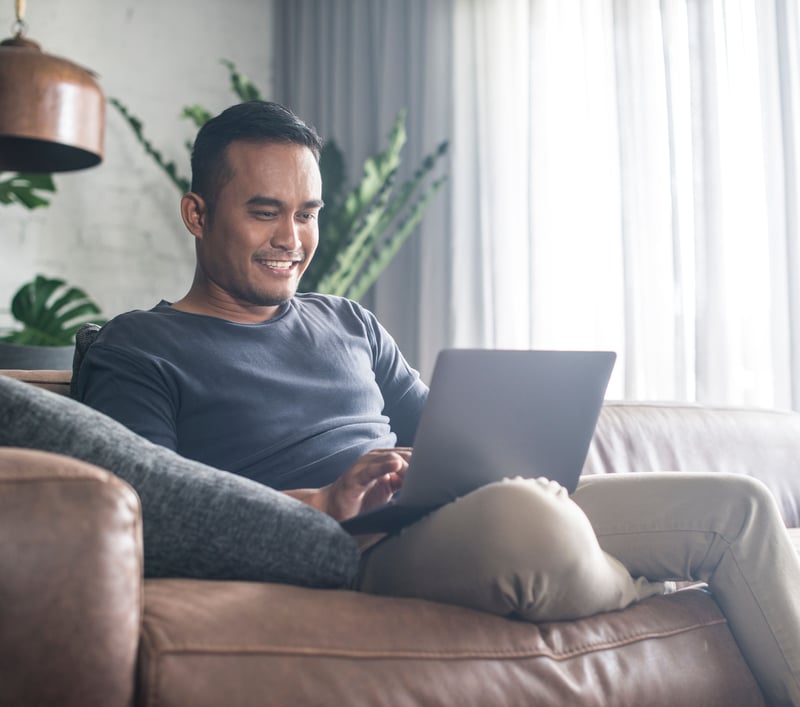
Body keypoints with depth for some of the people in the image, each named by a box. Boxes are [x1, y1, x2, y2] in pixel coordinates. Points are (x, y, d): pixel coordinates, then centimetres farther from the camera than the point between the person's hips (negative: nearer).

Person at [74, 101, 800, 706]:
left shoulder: (349, 323, 25)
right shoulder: (137, 348, 5)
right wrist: (323, 502, -23)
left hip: (462, 511, 7)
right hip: (348, 555, -6)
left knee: (738, 504, -5)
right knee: (520, 517, -38)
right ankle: (642, 594, -5)